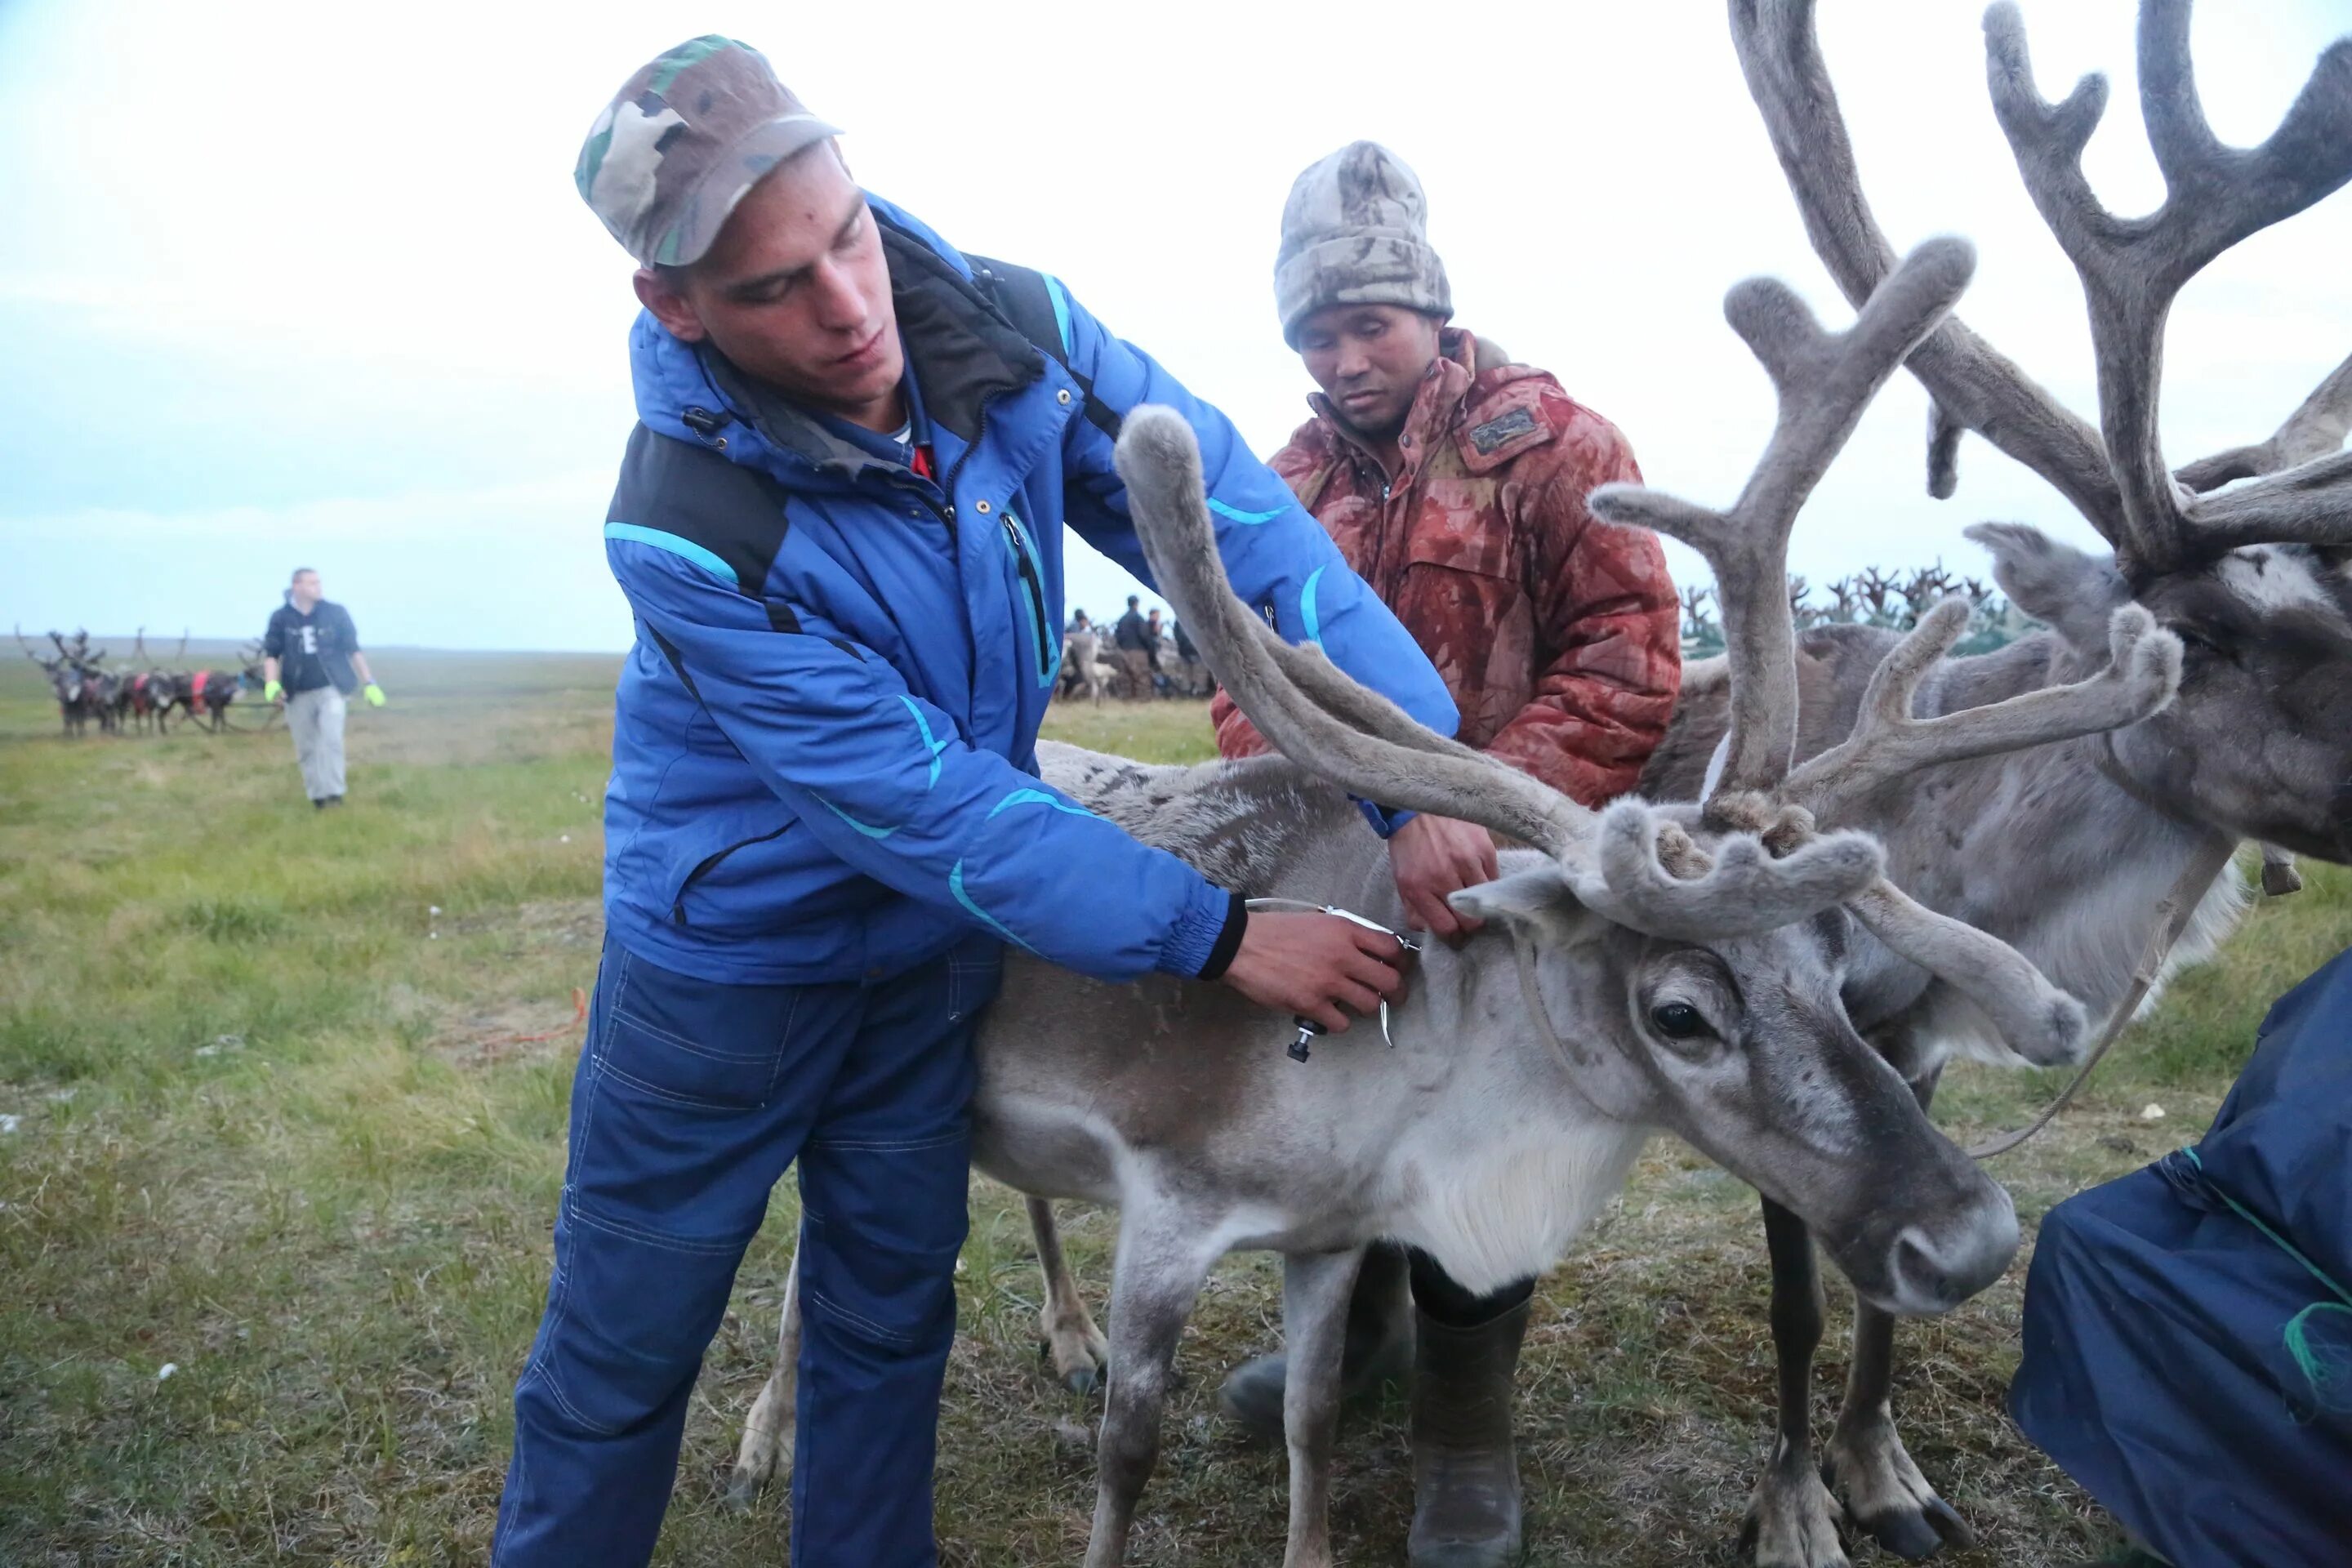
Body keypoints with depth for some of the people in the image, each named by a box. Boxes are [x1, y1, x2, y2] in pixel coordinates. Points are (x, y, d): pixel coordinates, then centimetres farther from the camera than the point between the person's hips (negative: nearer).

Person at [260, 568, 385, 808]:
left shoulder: (335, 613, -3)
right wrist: (271, 684, -14)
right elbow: (271, 653, 2)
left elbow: (353, 649, 4)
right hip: (298, 694, 2)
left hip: (330, 689, -2)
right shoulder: (281, 618, -2)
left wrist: (369, 683, 2)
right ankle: (317, 796, 15)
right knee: (306, 749, 6)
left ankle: (333, 793, -14)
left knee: (331, 740, -16)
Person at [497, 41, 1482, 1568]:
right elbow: (923, 800, -28)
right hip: (733, 955, -4)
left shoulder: (1013, 330, -16)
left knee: (893, 1320, 19)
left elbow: (1237, 527, -21)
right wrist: (1215, 933, -28)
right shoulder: (689, 528, -28)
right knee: (623, 1355, 11)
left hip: (932, 948, 4)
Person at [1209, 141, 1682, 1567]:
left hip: (1495, 871, -5)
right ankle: (1363, 1327, 45)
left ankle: (1467, 1426, 25)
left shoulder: (1551, 444, -7)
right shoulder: (1295, 481, 8)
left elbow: (1628, 658, -15)